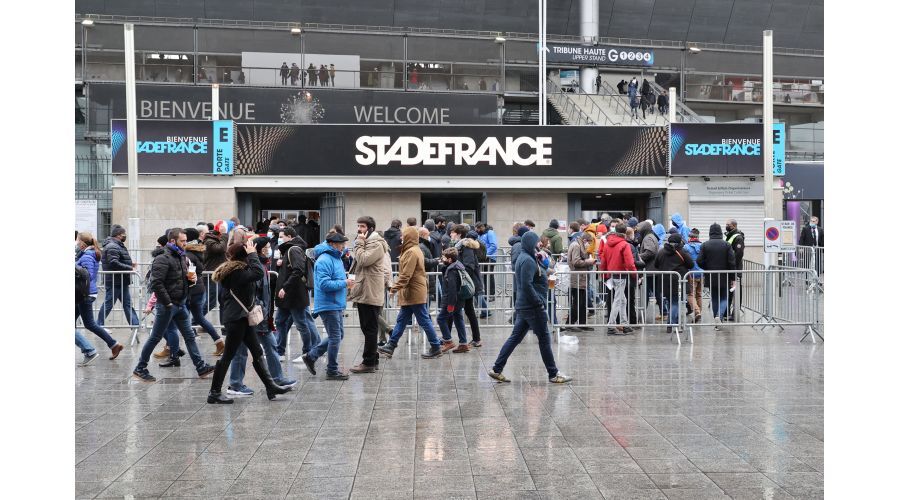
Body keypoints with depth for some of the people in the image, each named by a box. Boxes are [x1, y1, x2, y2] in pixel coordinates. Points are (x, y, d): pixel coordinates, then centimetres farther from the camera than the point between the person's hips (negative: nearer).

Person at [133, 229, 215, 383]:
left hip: (181, 304, 8)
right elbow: (156, 283, -23)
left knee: (189, 336, 9)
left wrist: (191, 279, 1)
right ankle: (140, 369, 14)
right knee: (155, 338, 1)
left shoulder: (181, 257, 12)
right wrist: (167, 303, -21)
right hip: (167, 305, -8)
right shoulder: (163, 258, -16)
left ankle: (201, 367, 13)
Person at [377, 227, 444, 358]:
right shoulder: (415, 250, 15)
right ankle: (391, 346, 18)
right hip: (411, 294, 10)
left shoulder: (411, 252, -17)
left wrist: (395, 288, -18)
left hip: (414, 294, -10)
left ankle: (436, 348, 5)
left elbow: (406, 275, -22)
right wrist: (397, 287, 18)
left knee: (424, 321, -2)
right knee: (401, 321, 13)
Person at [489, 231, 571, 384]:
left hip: (523, 306, 10)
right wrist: (539, 303, -18)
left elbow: (517, 284, 22)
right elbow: (527, 285, -24)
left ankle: (496, 370, 9)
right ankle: (553, 374, 8)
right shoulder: (528, 260, -16)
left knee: (515, 337, 10)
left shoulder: (522, 258, 16)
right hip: (532, 307, -10)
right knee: (544, 339, 0)